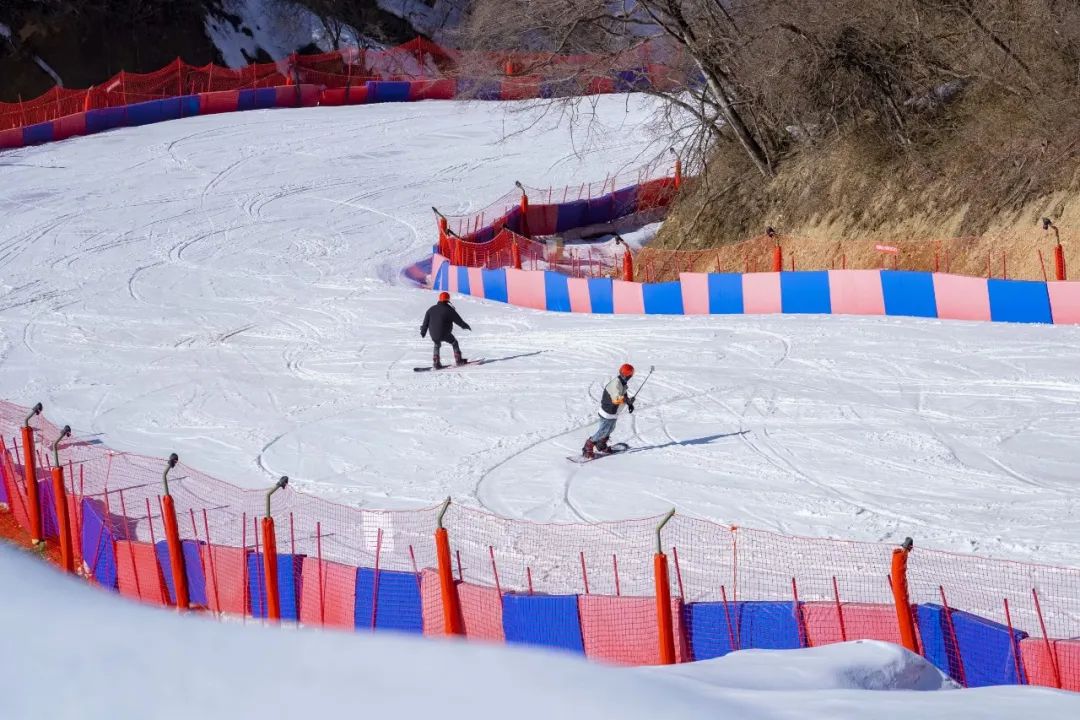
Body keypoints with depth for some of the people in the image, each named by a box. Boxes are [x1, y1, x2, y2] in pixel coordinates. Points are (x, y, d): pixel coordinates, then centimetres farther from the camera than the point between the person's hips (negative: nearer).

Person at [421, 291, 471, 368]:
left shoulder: (431, 309, 5)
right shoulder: (449, 310, -10)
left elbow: (426, 322, 11)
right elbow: (458, 320, -2)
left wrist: (423, 332, 23)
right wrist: (465, 326, 15)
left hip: (434, 335, 4)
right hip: (445, 334, -4)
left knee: (437, 345, 30)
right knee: (454, 342, 20)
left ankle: (436, 363, 21)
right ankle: (458, 360, 18)